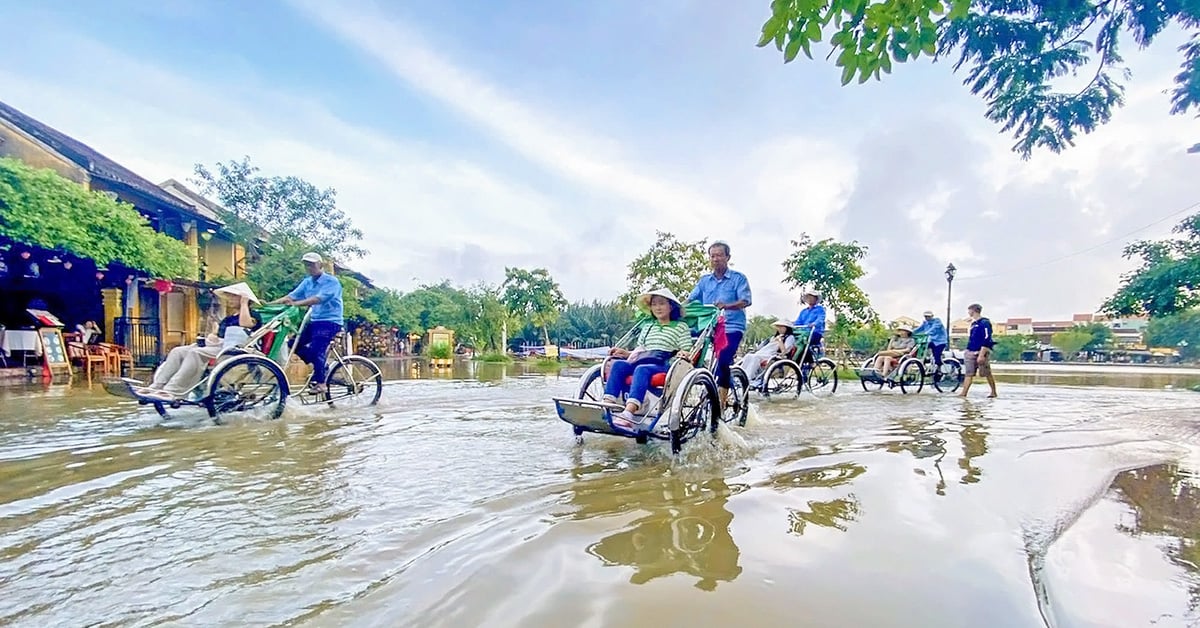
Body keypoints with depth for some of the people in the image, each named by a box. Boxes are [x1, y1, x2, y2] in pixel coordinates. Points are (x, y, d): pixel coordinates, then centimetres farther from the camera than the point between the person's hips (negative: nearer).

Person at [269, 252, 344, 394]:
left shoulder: (331, 281, -12)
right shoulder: (307, 282, 11)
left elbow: (318, 298, -27)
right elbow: (291, 296, 2)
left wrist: (296, 303, -37)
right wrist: (270, 304, -10)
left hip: (330, 321, -8)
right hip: (314, 321, 8)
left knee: (315, 349, -20)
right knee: (295, 343, 1)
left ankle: (320, 383, -7)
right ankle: (320, 366, 15)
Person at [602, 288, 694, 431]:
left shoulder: (681, 327, 13)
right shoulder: (648, 327, 29)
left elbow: (686, 352, 5)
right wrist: (626, 353, 10)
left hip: (664, 364, -5)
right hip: (642, 361, 5)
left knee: (642, 369, -38)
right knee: (618, 364, -25)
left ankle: (629, 412, -57)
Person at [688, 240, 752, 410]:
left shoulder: (738, 278, 2)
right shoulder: (704, 280, 16)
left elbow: (746, 301, -10)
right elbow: (691, 299, 8)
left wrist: (726, 306, -29)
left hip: (731, 327, -5)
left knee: (722, 361, -19)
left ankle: (721, 399, -6)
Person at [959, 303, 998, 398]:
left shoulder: (984, 322, -10)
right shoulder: (973, 323, 17)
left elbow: (986, 340, -17)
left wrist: (981, 355, -22)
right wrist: (968, 351, 23)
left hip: (981, 352, -8)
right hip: (971, 352, 8)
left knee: (988, 374, 4)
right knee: (968, 374, 0)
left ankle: (994, 392, 19)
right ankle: (963, 393, -5)